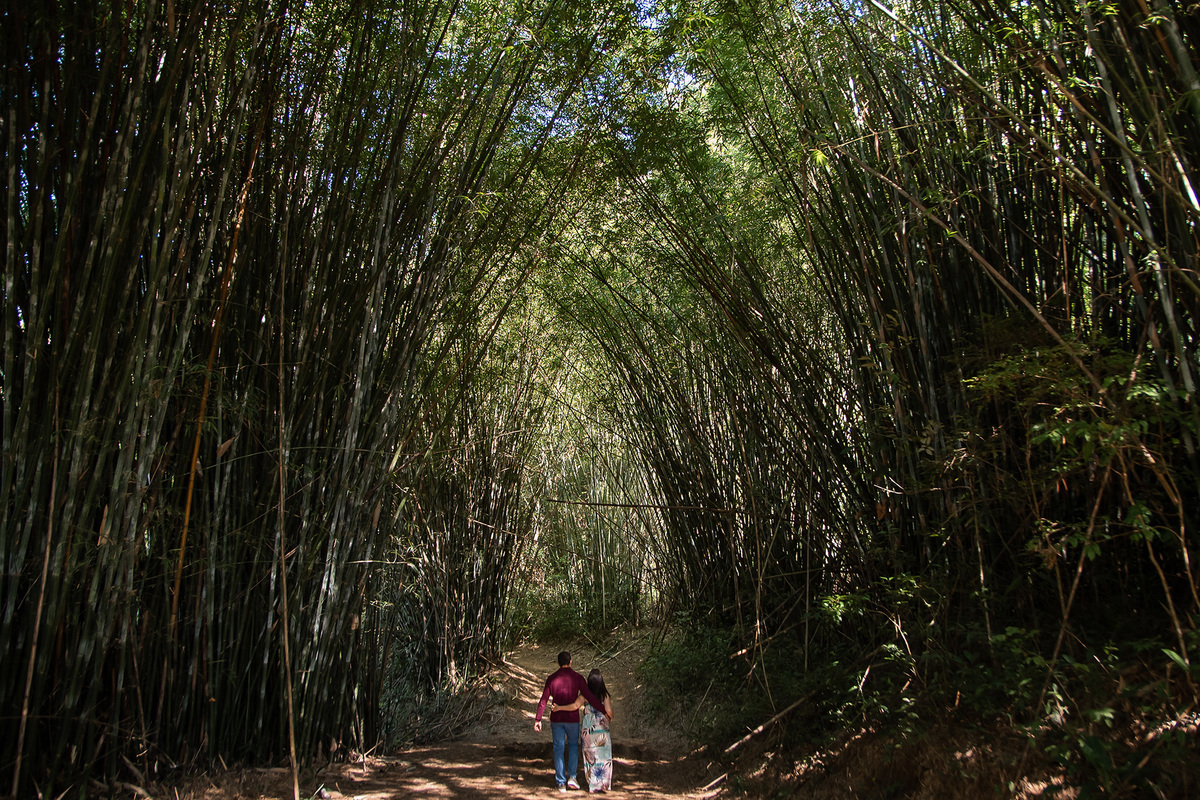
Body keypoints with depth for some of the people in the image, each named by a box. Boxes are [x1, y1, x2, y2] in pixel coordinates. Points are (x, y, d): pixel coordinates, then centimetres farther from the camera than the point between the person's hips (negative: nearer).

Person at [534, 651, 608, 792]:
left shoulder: (551, 678, -2)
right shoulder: (578, 678, -8)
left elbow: (543, 700, -3)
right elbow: (589, 697, -12)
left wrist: (537, 719, 1)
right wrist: (603, 708, -3)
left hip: (556, 718, 1)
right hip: (572, 718, -1)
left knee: (558, 749, 9)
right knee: (573, 745, 18)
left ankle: (561, 783, 11)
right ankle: (572, 776, 5)